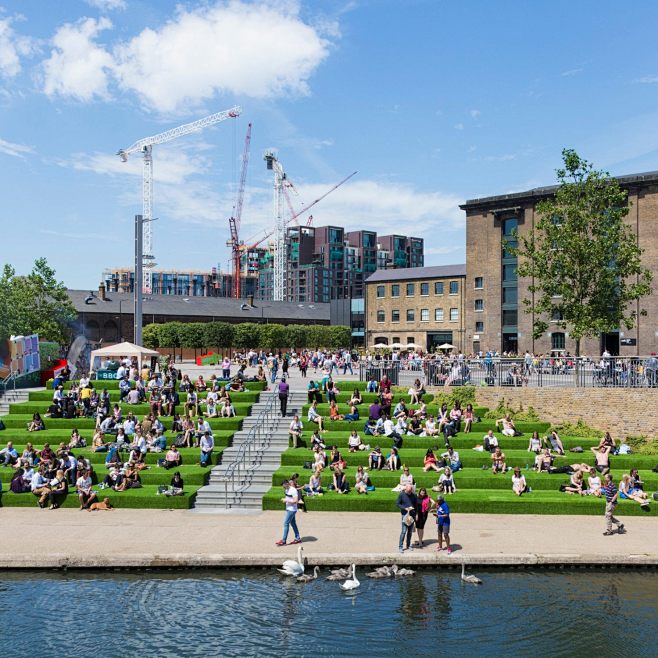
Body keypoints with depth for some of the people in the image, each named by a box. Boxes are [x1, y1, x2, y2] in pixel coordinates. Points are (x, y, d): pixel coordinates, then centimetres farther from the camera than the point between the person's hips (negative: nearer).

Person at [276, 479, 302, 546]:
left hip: (292, 510, -10)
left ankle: (284, 540, -6)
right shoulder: (287, 490, 11)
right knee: (293, 523, 13)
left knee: (286, 523, -9)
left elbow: (295, 501, -23)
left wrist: (287, 500, -20)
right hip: (288, 509, 10)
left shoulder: (293, 490, -18)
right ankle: (298, 538, 21)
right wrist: (284, 499, 4)